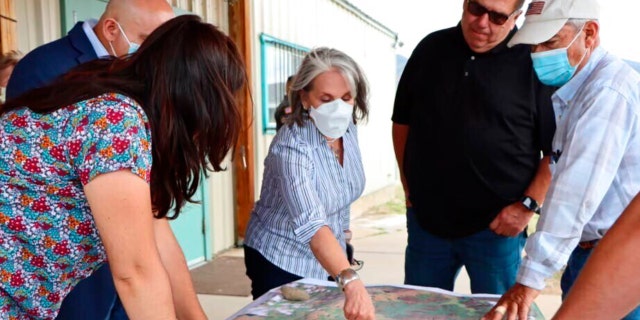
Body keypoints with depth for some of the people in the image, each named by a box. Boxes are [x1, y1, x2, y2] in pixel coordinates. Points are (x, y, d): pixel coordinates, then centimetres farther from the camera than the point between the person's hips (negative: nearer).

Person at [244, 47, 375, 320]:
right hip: (282, 262, -6)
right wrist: (351, 282, -53)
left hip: (327, 261, 7)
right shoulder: (291, 147, -30)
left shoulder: (347, 128, -8)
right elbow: (311, 224, -42)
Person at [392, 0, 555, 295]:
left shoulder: (534, 60, -7)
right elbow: (402, 122, 12)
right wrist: (409, 187, 7)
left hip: (497, 226, -3)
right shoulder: (431, 49, 5)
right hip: (426, 219, 4)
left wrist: (528, 205, -12)